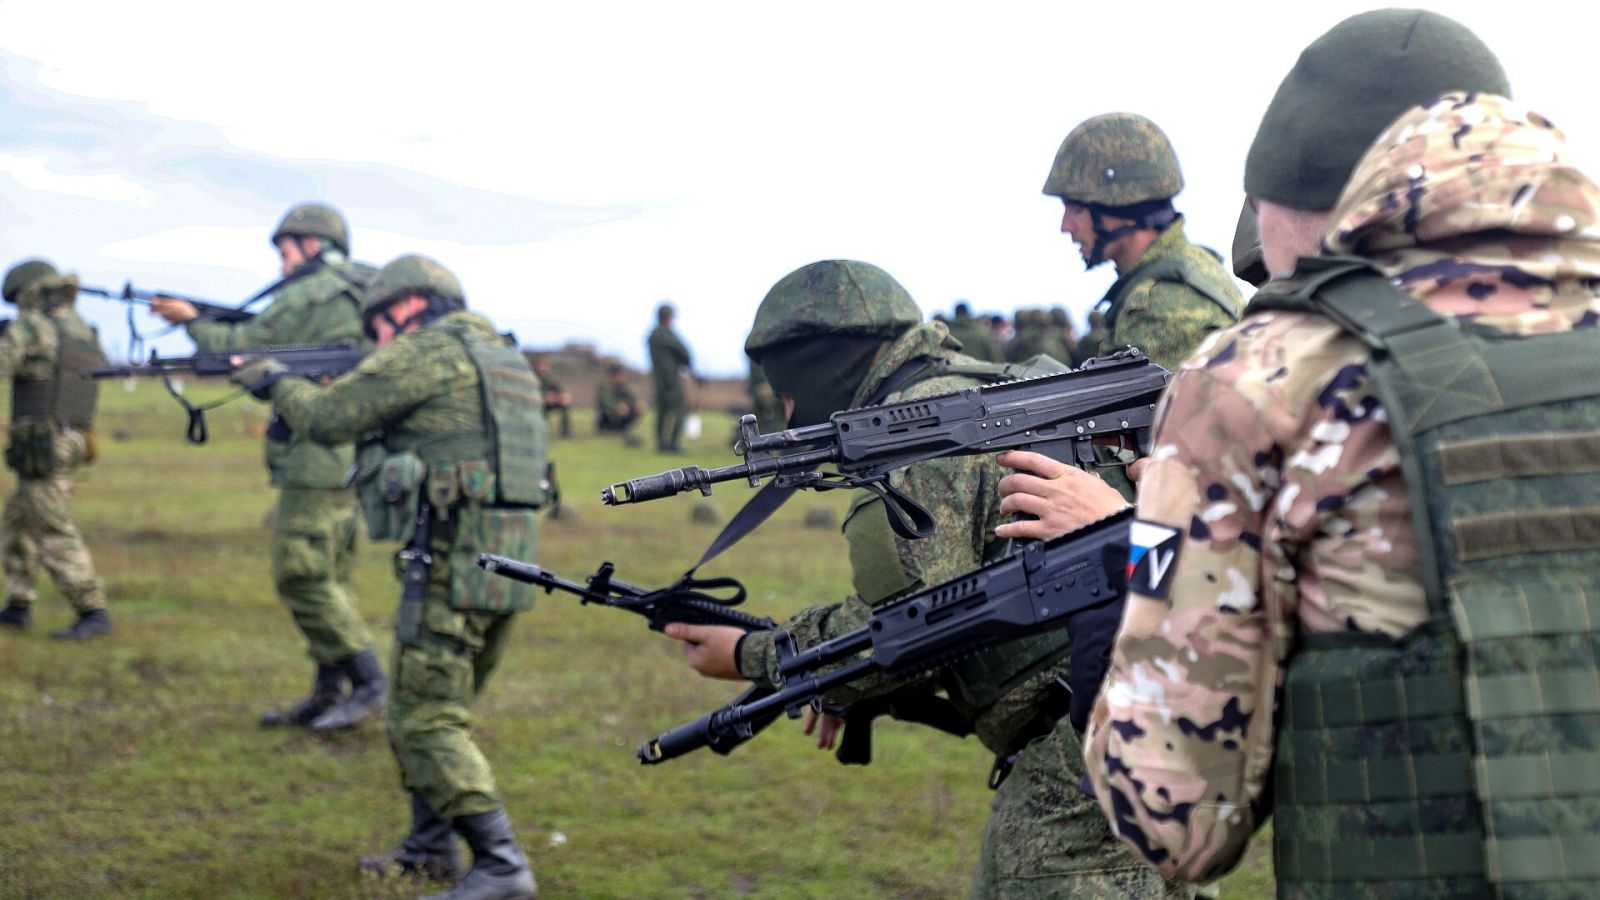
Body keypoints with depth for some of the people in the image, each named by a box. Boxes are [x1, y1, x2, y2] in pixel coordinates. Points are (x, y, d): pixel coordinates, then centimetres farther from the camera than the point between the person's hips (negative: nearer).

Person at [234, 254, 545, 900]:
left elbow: (327, 419, -4)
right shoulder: (502, 355, 20)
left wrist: (277, 381, 15)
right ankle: (430, 847, 28)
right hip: (506, 561, 9)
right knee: (434, 708, 21)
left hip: (452, 559, -9)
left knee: (427, 722, -5)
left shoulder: (428, 349, -8)